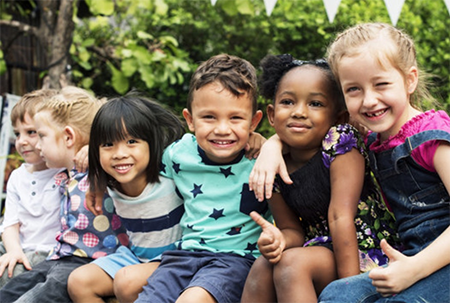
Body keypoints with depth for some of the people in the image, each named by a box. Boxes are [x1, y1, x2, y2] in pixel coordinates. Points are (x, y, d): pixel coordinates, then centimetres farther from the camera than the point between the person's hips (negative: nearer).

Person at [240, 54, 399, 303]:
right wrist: (280, 239, -21)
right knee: (263, 266, -19)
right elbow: (293, 229, 4)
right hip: (322, 249, 5)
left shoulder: (340, 142, -15)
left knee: (292, 263, -27)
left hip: (365, 255, -5)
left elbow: (340, 217, -21)